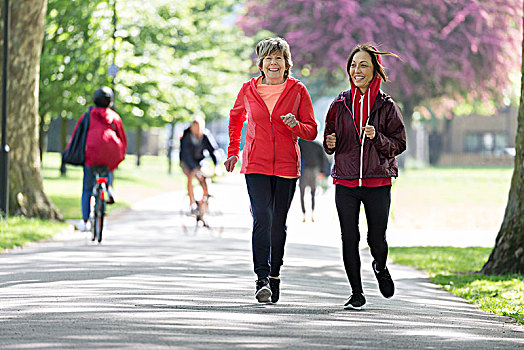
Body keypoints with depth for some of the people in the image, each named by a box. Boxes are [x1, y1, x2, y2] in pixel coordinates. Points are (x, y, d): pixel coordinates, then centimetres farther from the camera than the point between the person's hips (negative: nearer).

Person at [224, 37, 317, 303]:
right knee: (262, 219, -15)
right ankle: (262, 280, -19)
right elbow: (236, 117, 24)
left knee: (278, 222, 7)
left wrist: (294, 125, -18)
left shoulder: (297, 90, 1)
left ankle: (274, 275, 24)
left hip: (286, 166, 1)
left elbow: (311, 131, 3)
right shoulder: (248, 90, 3)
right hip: (255, 164, -1)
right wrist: (233, 151, 19)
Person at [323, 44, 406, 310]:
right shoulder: (340, 105, 7)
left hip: (378, 183, -1)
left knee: (377, 239, 2)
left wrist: (377, 138, -17)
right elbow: (329, 144, 14)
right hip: (345, 182, 1)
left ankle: (380, 267, 37)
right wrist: (330, 144, -9)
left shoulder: (386, 106, 1)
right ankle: (356, 293, 11)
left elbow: (399, 144, 1)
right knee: (349, 239, -2)